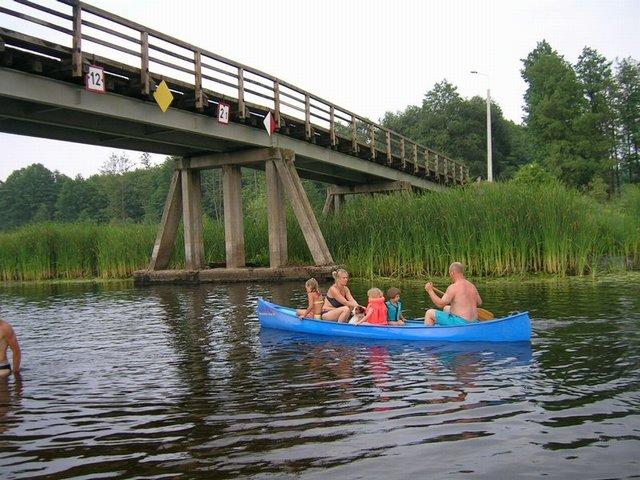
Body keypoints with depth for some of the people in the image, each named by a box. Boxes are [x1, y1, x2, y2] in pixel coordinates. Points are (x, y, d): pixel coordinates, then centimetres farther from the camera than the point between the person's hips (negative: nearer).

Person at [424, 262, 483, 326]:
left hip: (459, 322, -8)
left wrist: (430, 290, -9)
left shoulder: (453, 287, -17)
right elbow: (479, 303, 18)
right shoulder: (472, 286, 6)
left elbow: (440, 304, -19)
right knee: (446, 308, 34)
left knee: (429, 313, 4)